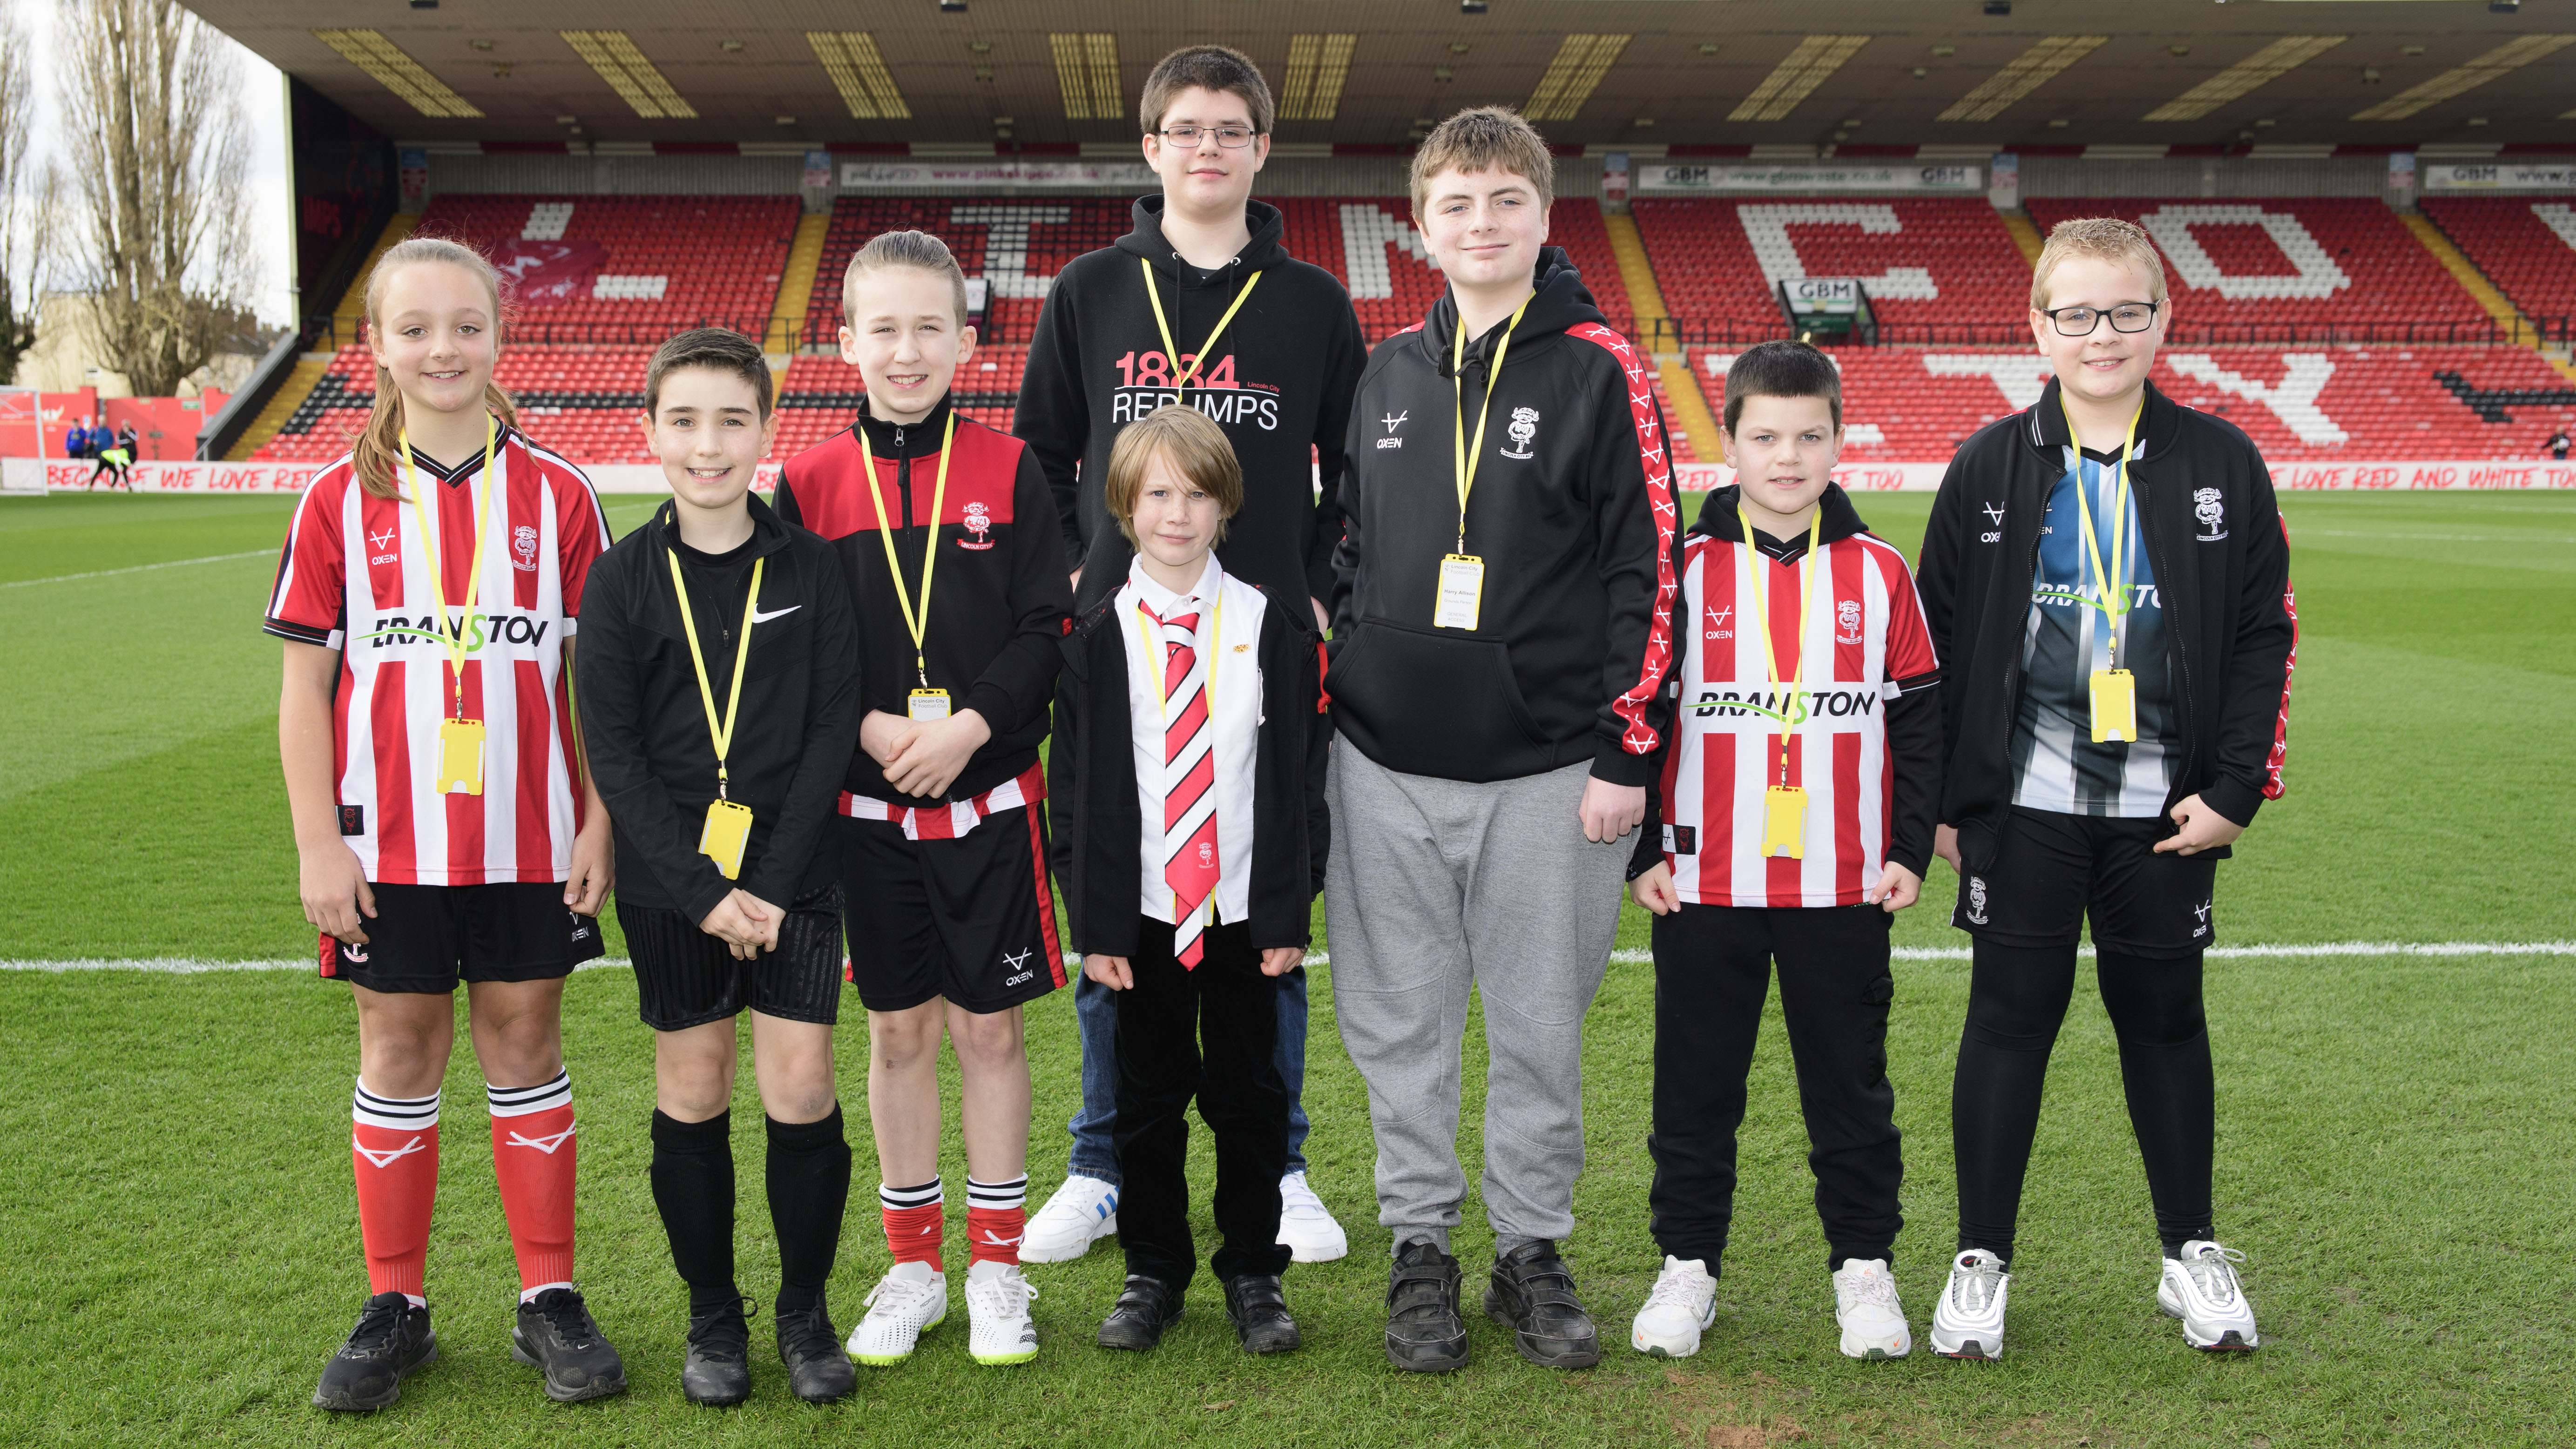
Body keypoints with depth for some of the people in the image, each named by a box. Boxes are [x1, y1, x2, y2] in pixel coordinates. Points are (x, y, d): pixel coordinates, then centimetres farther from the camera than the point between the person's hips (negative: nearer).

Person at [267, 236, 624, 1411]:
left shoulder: (555, 495, 1)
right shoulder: (340, 500, 0)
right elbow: (305, 682, 1)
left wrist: (599, 823, -2)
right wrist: (318, 843, -4)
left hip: (527, 836, 0)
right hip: (389, 842, 0)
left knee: (525, 1042, 8)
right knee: (398, 1051, 9)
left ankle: (549, 1301, 18)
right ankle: (394, 1308, 22)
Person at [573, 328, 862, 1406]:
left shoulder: (811, 569, -1)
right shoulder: (623, 580, -1)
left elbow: (833, 732, -3)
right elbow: (612, 751, -4)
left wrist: (773, 883, -12)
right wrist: (705, 891, -13)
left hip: (794, 873, 0)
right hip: (669, 881, 1)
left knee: (799, 1088, -3)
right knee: (692, 1090, 8)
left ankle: (806, 1309, 18)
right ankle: (713, 1316, 25)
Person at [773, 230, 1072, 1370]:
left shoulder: (1010, 471, -1)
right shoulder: (811, 482, 2)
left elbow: (1046, 631, -5)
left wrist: (968, 724, -18)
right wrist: (871, 727, -15)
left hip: (989, 794, -1)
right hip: (865, 800, 1)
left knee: (989, 1026, 6)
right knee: (899, 1029, 11)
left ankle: (996, 1264, 21)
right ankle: (913, 1266, 25)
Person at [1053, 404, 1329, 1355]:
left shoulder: (1273, 625, 0)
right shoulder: (1098, 638, 0)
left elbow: (1301, 770, 0)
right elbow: (1081, 787, -1)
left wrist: (1291, 908, -5)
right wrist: (1094, 920, -6)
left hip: (1246, 908, 0)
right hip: (1141, 908, 0)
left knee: (1248, 1092, 9)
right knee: (1149, 1093, 10)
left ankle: (1255, 1274, 24)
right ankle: (1153, 1272, 26)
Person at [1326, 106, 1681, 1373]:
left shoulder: (1599, 370, -2)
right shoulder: (1384, 374, 10)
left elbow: (1644, 567, -5)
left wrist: (1627, 752, -9)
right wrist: (1324, 698, 12)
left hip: (1547, 768, -3)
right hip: (1386, 763, 3)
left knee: (1539, 1026, 8)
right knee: (1400, 1022, 9)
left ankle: (1532, 1249, 24)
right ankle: (1420, 1246, 24)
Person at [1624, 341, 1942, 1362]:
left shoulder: (1879, 572, 3)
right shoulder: (1685, 569, -1)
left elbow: (1919, 720, 8)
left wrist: (1911, 849, 3)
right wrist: (1643, 852, -2)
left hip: (1845, 890, 1)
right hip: (1705, 888, 0)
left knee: (1851, 1087, 11)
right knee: (1697, 1087, 9)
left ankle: (1865, 1266, 25)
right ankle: (1687, 1264, 23)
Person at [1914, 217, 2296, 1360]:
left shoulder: (2220, 463, 1)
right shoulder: (1990, 468, 0)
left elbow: (2263, 633, 2)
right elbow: (1940, 639, 1)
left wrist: (2237, 786, -5)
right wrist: (1945, 799, -2)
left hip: (2164, 810, 1)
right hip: (2025, 803, -1)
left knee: (2166, 1019, 13)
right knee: (2010, 1018, 5)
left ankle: (2193, 1254, 29)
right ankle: (1981, 1260, 18)